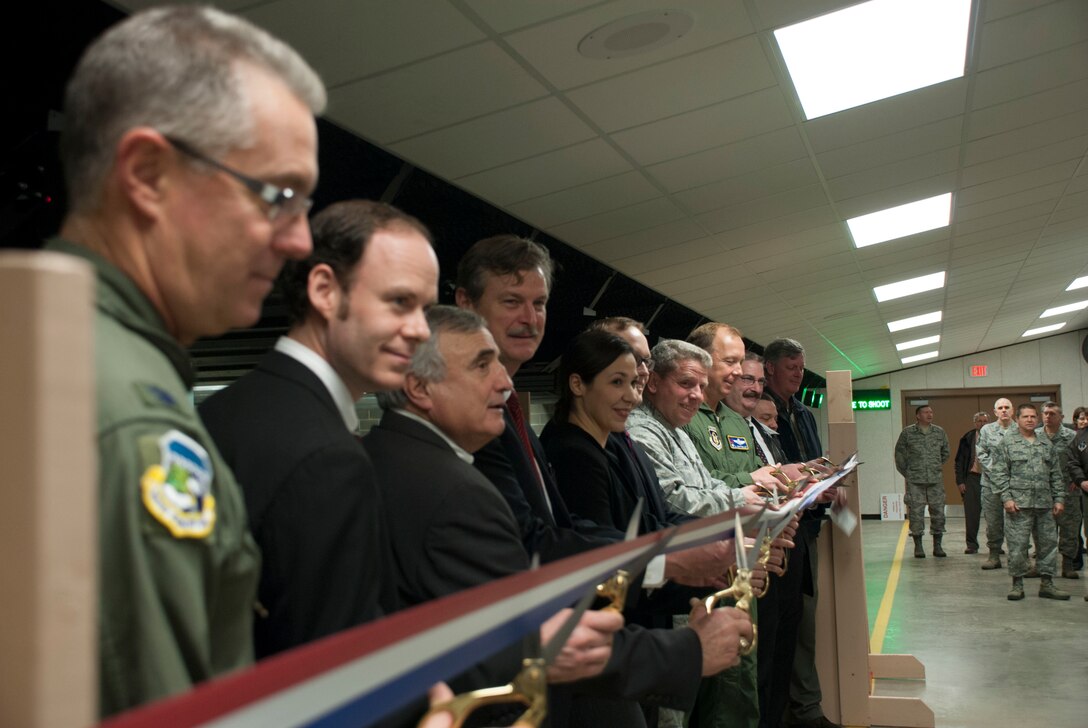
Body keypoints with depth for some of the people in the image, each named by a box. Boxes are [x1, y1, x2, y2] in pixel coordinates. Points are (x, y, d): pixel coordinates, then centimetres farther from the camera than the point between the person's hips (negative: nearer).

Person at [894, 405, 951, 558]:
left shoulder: (939, 432, 7)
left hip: (935, 480, 3)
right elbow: (899, 453, 5)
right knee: (916, 513, -2)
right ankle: (918, 547, 6)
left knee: (938, 511, 4)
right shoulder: (907, 432, -1)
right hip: (915, 481, -3)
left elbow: (945, 452, 20)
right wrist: (906, 472, 5)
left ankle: (937, 546, 14)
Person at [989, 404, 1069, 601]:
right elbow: (998, 472, -5)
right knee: (1017, 546, -3)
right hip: (1019, 504, -5)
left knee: (1048, 543, 8)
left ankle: (1046, 583, 18)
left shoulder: (1046, 445, 15)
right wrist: (1006, 497, -12)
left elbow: (1056, 475, 18)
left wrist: (1059, 498, 10)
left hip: (1044, 504, 5)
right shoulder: (1006, 443, 0)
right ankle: (1017, 584, 8)